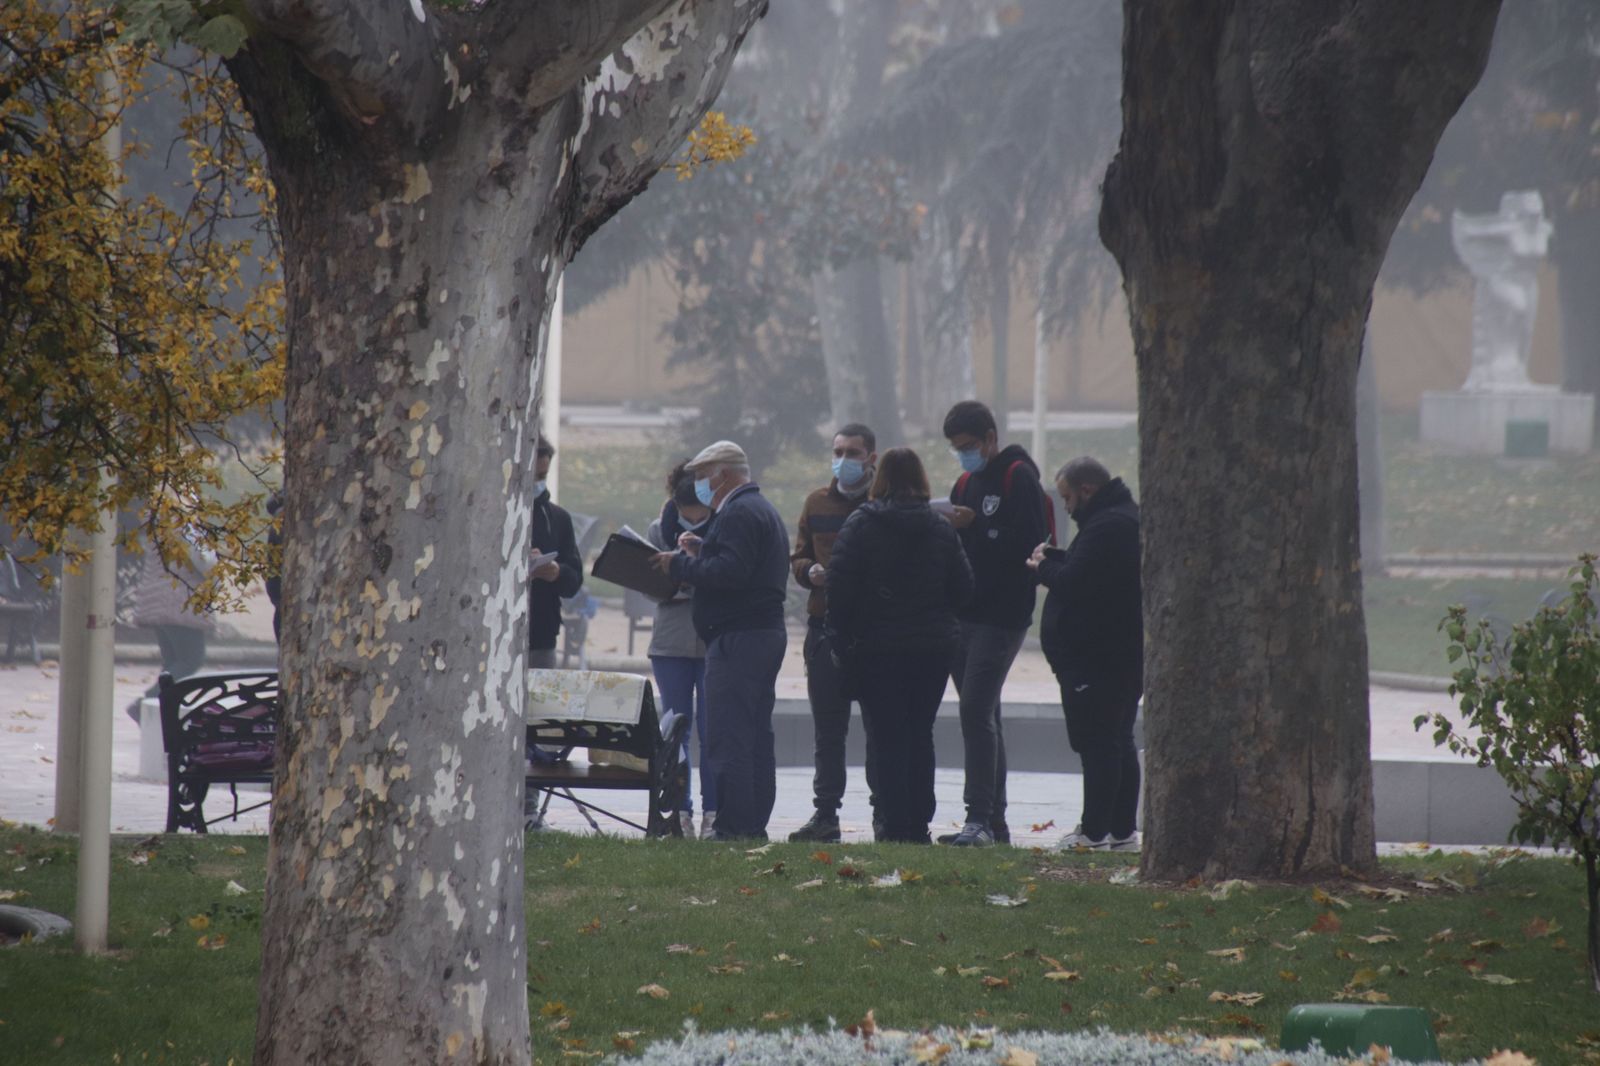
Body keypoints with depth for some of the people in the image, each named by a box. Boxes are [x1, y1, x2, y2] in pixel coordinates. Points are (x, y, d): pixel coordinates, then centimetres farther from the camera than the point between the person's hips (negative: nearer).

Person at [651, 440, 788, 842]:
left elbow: (730, 571, -23)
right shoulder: (764, 510, 23)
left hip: (738, 639, -11)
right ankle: (755, 822, 14)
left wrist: (679, 564, -12)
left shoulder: (738, 513, -12)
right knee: (757, 736, 12)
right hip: (769, 630, 11)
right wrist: (702, 551, 16)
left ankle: (733, 824, -14)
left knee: (728, 737, -11)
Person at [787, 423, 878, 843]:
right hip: (826, 626, 4)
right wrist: (812, 571, -4)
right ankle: (825, 814, 9)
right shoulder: (817, 504, 13)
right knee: (827, 729, 6)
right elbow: (798, 558, 18)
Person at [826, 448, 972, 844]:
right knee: (920, 735, 11)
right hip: (933, 647, 3)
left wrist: (841, 638, -3)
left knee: (886, 738, 1)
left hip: (876, 647, -3)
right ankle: (919, 824, 9)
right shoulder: (941, 529, 1)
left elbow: (840, 587, -11)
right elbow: (963, 587, 3)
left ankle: (894, 823, -6)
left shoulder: (860, 525, -7)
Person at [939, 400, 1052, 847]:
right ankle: (993, 822, 14)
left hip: (1001, 615, -9)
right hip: (965, 616, 9)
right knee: (981, 715, 10)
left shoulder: (1018, 478, -7)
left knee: (976, 710, -16)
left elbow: (1030, 542, -17)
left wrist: (972, 526, -19)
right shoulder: (967, 482, 20)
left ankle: (980, 817, -17)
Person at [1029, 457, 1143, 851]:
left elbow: (1073, 582, -23)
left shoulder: (1107, 527, -19)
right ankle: (1122, 830, 18)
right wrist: (1053, 559, 7)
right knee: (1118, 742, 14)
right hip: (1125, 653, 11)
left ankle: (1094, 831, -9)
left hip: (1095, 662, -11)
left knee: (1098, 744, -9)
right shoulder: (1125, 519, 17)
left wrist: (1043, 567, -5)